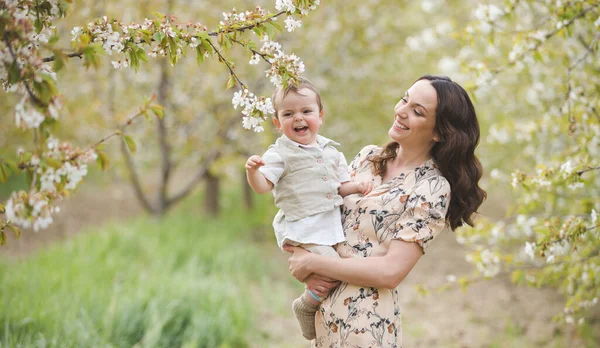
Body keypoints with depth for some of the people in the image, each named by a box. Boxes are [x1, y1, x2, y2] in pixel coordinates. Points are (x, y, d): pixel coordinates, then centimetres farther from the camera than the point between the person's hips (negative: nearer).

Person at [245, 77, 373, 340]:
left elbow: (340, 187, 15)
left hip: (333, 226, 7)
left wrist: (357, 187, -4)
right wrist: (252, 171, -35)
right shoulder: (280, 154, -7)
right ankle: (305, 307, 8)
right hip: (303, 232, -7)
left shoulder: (330, 150, 11)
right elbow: (262, 186, -16)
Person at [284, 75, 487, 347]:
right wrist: (311, 272, -11)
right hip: (323, 309, 5)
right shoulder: (368, 156, 5)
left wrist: (312, 263, -15)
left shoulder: (433, 188, -14)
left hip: (367, 322, -5)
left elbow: (390, 272, -20)